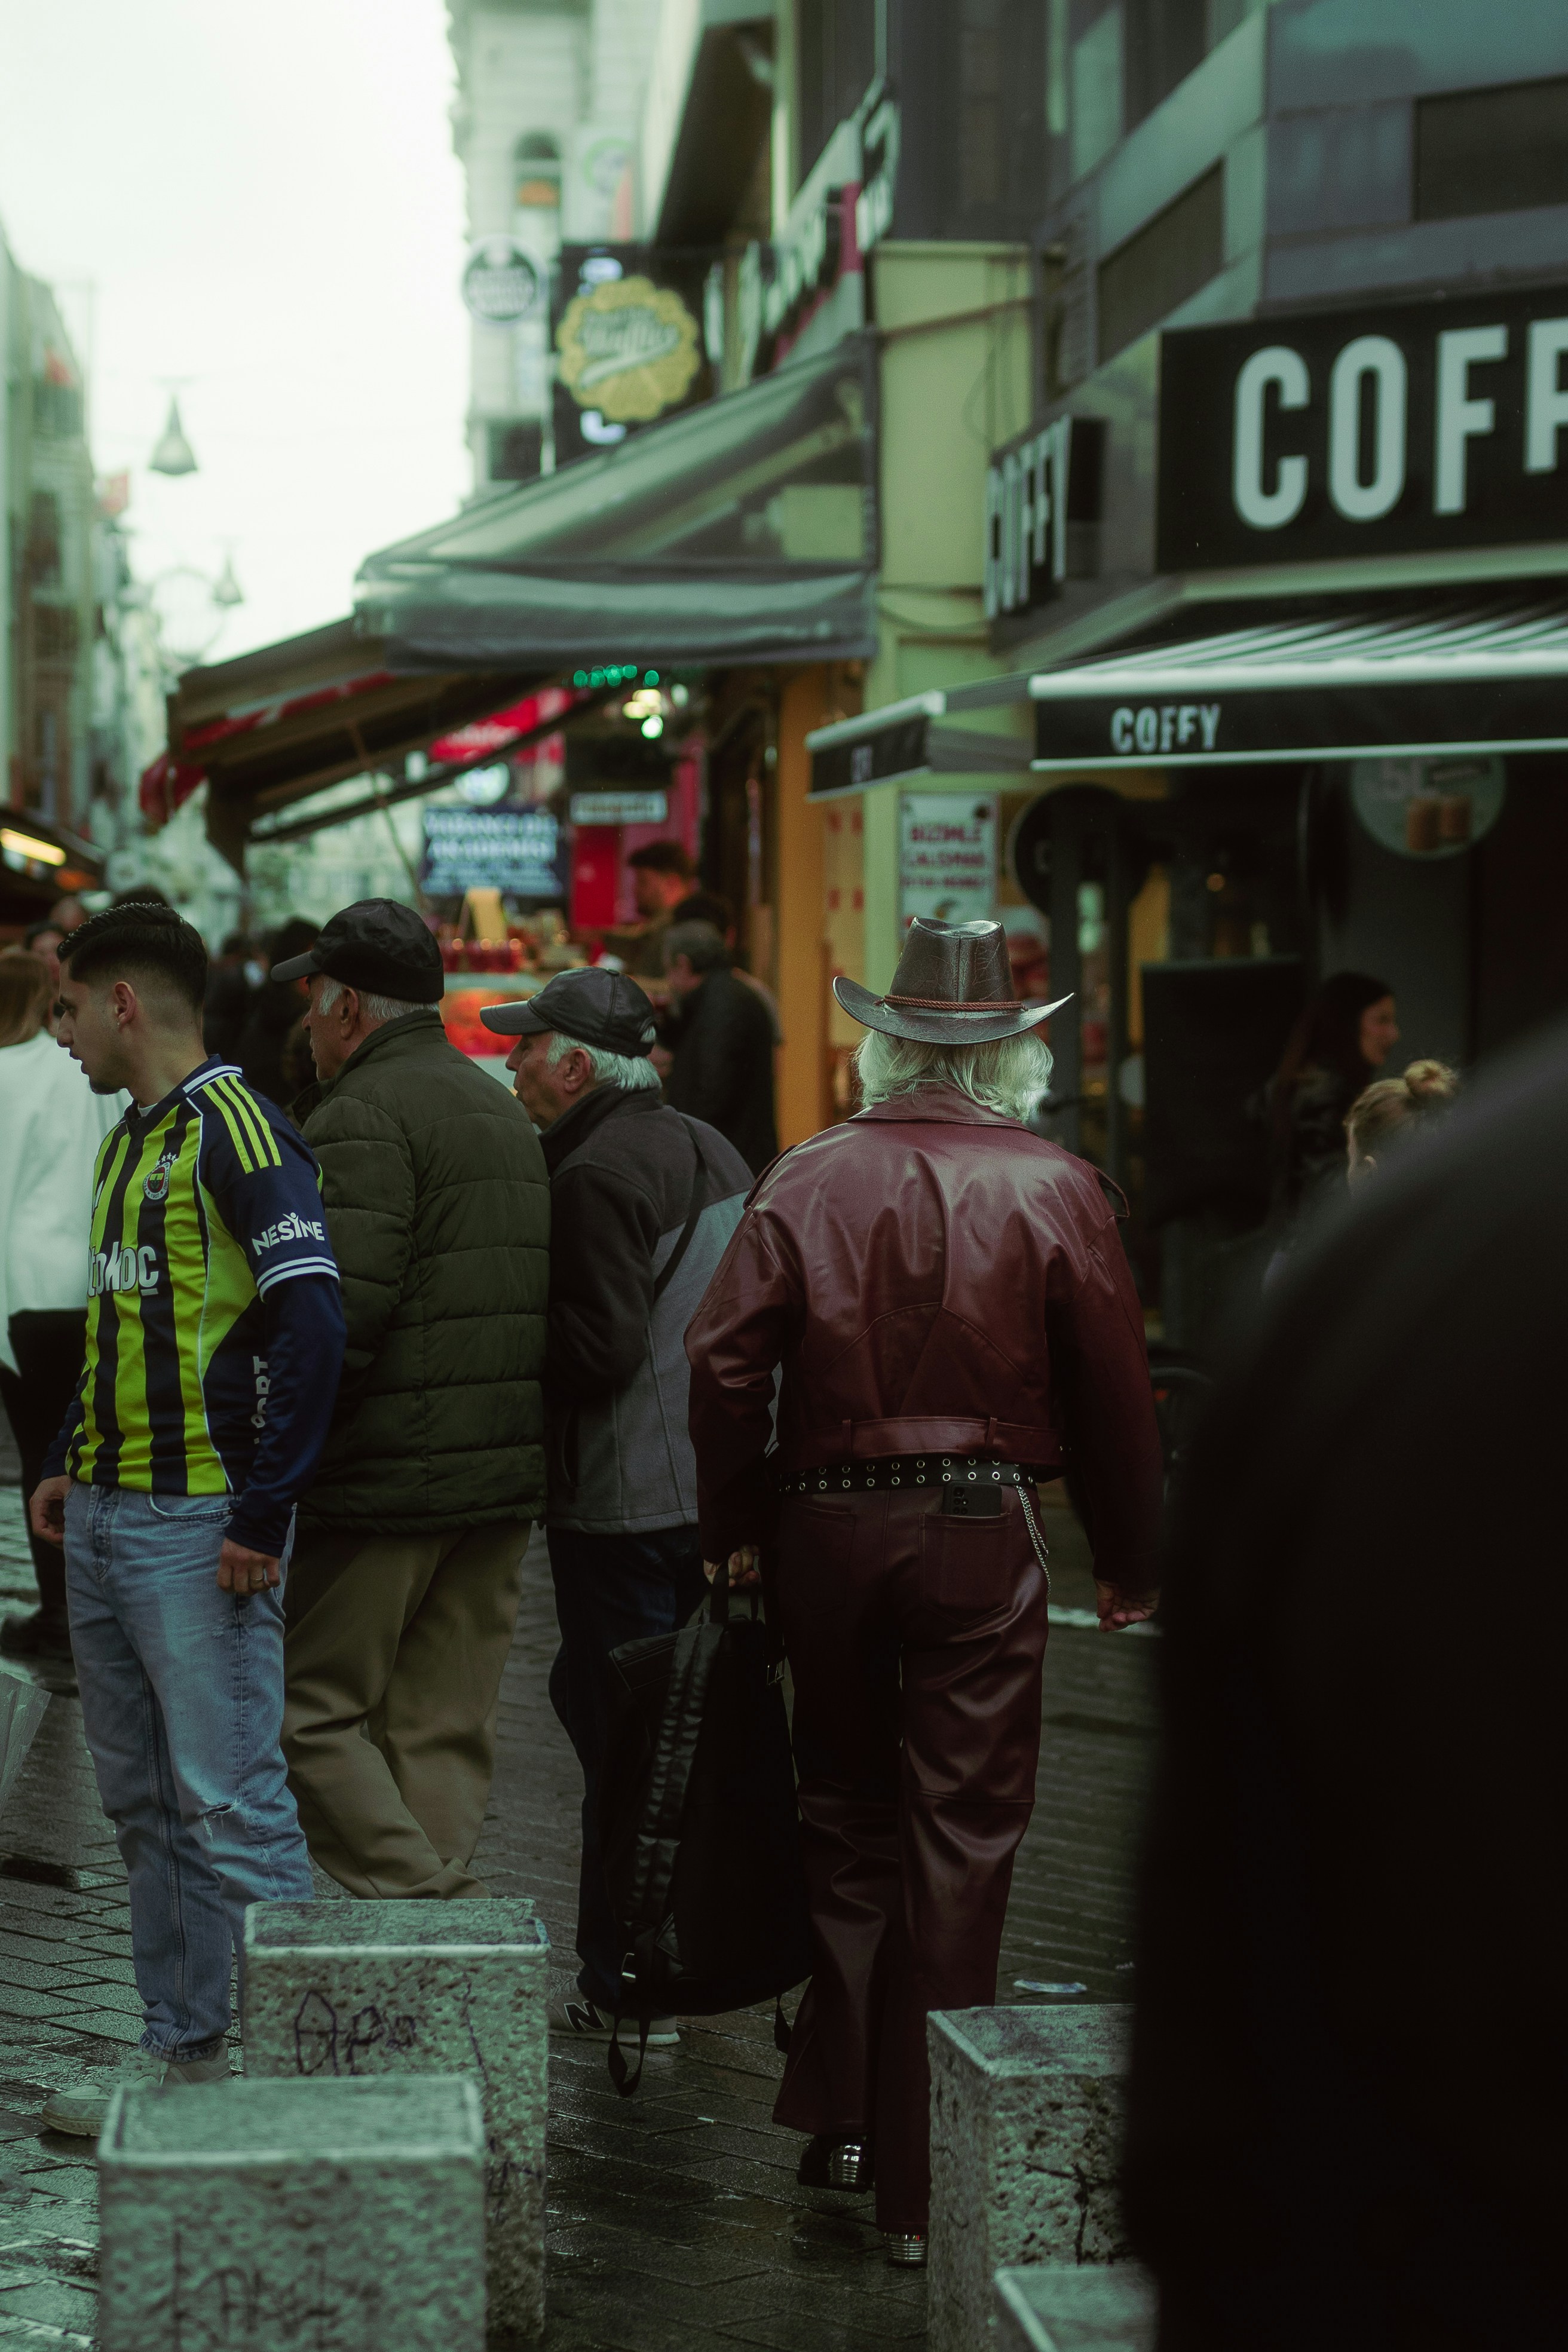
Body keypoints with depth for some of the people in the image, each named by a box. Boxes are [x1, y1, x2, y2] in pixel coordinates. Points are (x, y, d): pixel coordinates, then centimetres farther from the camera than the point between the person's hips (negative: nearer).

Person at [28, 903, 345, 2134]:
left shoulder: (234, 1127, -13)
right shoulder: (132, 1140, 17)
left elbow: (310, 1321, -20)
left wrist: (263, 1514, -20)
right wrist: (72, 1462, 15)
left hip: (197, 1527, -9)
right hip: (105, 1524, 10)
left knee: (233, 1810, -8)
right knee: (147, 1806, 13)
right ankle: (183, 2056, 21)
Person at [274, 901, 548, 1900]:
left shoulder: (363, 1116, -12)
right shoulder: (505, 1113, 19)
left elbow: (342, 1308, -21)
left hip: (382, 1480, -8)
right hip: (503, 1479, 8)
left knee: (311, 1712, 1)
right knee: (446, 1731, 11)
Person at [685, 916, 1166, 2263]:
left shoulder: (806, 1181, 0)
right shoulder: (1054, 1189, -3)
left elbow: (726, 1362, -2)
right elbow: (1114, 1388, -1)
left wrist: (735, 1529, 9)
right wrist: (1130, 1564, 9)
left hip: (826, 1526, 2)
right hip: (982, 1530, -2)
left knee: (846, 1815, 18)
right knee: (959, 1841, 2)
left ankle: (840, 2112, 21)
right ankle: (923, 2183, 4)